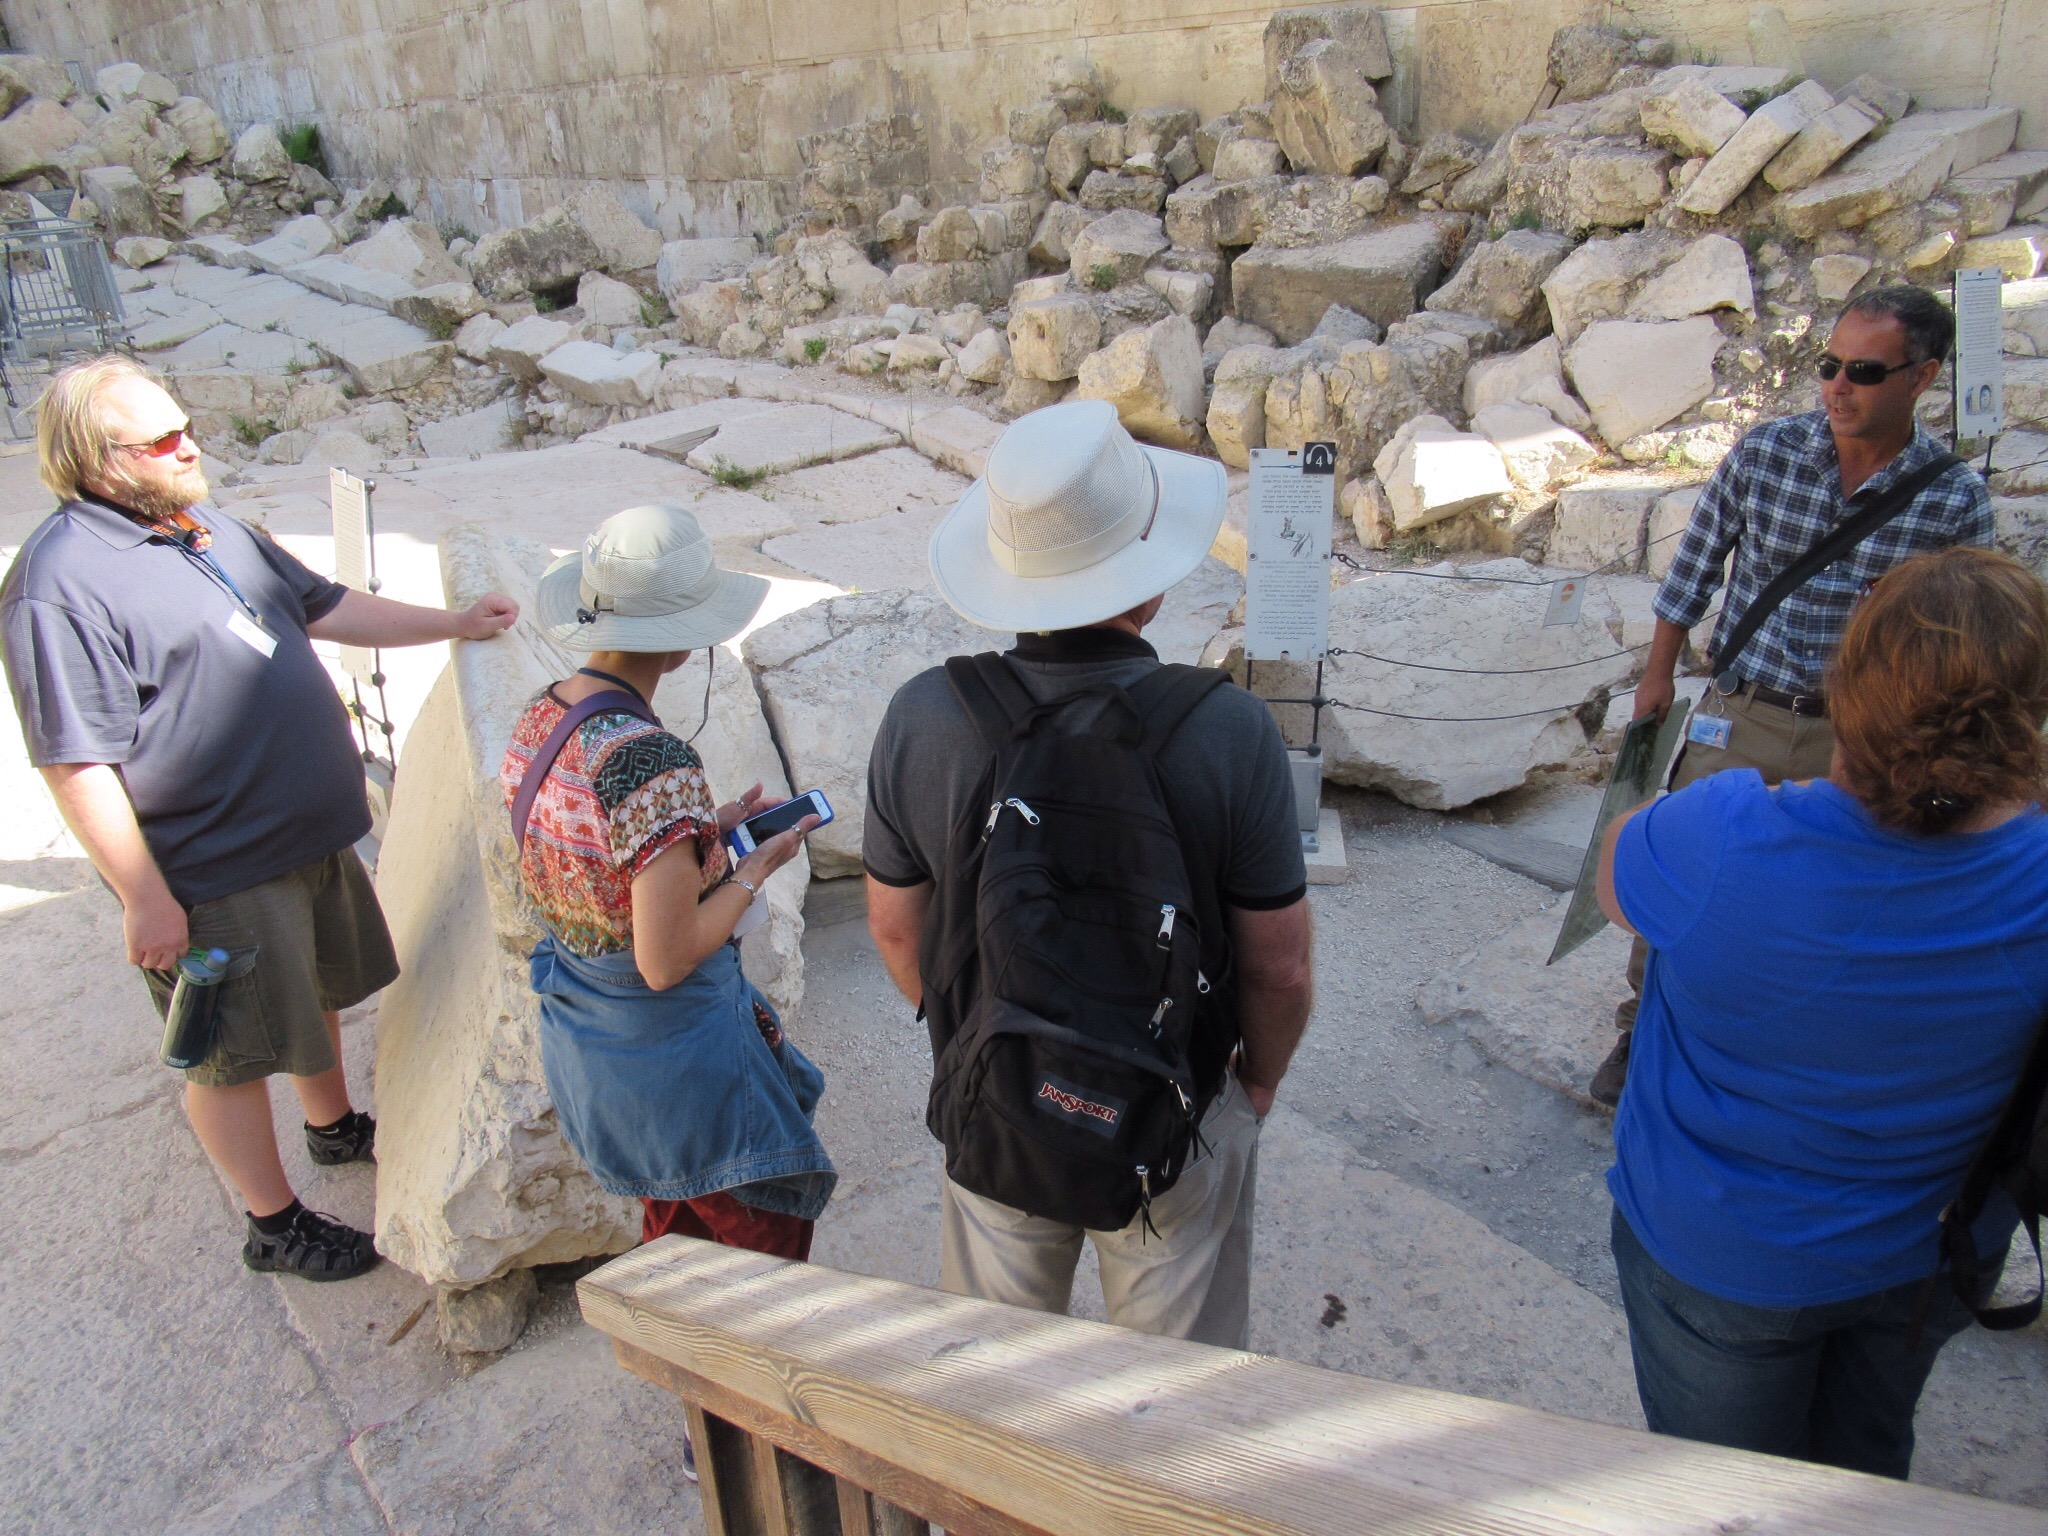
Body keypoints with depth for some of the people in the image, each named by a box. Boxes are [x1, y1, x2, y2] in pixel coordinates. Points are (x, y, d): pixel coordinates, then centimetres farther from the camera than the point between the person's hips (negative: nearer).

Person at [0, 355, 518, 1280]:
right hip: (214, 877, -9)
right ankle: (274, 1225, 28)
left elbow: (322, 608, 18)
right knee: (236, 1052, 9)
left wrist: (453, 624, 13)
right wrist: (145, 898, -21)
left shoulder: (212, 530, 7)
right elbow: (77, 766, -22)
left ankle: (335, 1127, 51)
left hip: (310, 833, 9)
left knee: (315, 994, 27)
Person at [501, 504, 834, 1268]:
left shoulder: (541, 717, -4)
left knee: (672, 1231, 29)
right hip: (669, 1049, -9)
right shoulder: (655, 763, -31)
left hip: (576, 1028, 9)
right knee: (769, 1236, 13)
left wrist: (706, 829, 7)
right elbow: (666, 961, -27)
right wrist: (755, 868, -14)